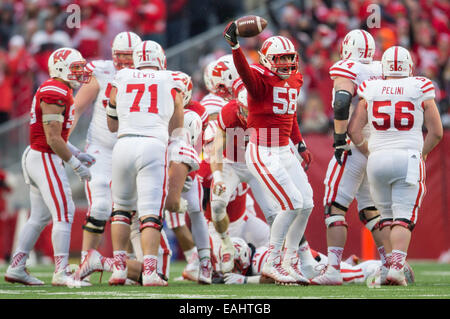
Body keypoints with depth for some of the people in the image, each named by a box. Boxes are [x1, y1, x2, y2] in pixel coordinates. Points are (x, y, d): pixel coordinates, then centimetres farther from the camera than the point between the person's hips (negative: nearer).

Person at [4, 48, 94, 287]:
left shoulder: (59, 92, 16)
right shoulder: (55, 93, -16)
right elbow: (53, 138, -20)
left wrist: (76, 154, 16)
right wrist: (75, 164, -14)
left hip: (35, 157, 10)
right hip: (45, 159, -10)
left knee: (39, 217, 15)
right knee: (64, 214, -10)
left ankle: (16, 268, 18)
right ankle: (61, 273, -11)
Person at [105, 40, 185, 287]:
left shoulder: (121, 80, 15)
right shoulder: (170, 82, 13)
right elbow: (176, 131, 19)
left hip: (124, 144, 2)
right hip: (154, 145, -2)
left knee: (121, 206, 17)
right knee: (150, 212, -4)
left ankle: (119, 268, 12)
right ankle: (149, 271, -16)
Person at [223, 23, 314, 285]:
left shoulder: (294, 80, 11)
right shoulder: (261, 79, -13)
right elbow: (245, 71, -36)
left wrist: (300, 143, 32)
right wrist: (234, 45, -53)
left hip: (285, 152, 8)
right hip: (263, 153, -8)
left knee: (307, 204, 5)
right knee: (293, 203, -14)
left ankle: (290, 262, 19)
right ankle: (272, 263, -2)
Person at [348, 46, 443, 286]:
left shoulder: (370, 91, 4)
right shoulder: (420, 89, 1)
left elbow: (353, 129, 3)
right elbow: (436, 132, 1)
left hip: (378, 158, 2)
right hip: (408, 157, -2)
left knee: (386, 216, 16)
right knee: (404, 217, -1)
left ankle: (388, 265, 10)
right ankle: (396, 266, -18)